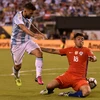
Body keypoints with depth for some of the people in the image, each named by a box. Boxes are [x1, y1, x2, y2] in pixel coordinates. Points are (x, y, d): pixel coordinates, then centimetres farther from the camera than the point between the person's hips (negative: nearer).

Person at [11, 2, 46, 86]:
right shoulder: (18, 17, -25)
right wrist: (34, 35, -60)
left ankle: (38, 76, -21)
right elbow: (24, 28, -44)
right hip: (17, 43, -5)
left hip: (27, 41, 5)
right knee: (18, 65, 8)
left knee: (39, 53, -22)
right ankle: (16, 76, 45)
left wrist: (40, 33, 9)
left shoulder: (29, 17, -2)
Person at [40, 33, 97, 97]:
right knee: (49, 86, -14)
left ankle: (69, 94, -7)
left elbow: (94, 58, -14)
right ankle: (49, 90, 26)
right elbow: (54, 51, 17)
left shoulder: (86, 50, 4)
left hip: (80, 78, -2)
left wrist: (92, 58, -39)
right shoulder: (69, 50, 12)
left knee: (87, 92, -33)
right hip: (68, 75, 2)